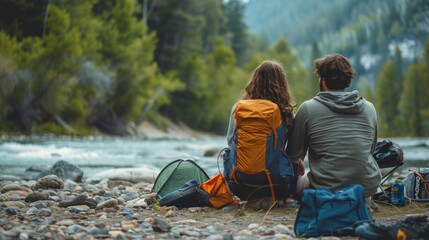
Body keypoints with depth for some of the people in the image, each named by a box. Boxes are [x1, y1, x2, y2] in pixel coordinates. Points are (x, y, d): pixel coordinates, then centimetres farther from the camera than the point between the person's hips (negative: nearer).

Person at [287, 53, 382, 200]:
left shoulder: (307, 108, -4)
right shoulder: (369, 108, 5)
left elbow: (294, 155, 6)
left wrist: (298, 162, 29)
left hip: (326, 188, -3)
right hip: (368, 187, 3)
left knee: (297, 182, 26)